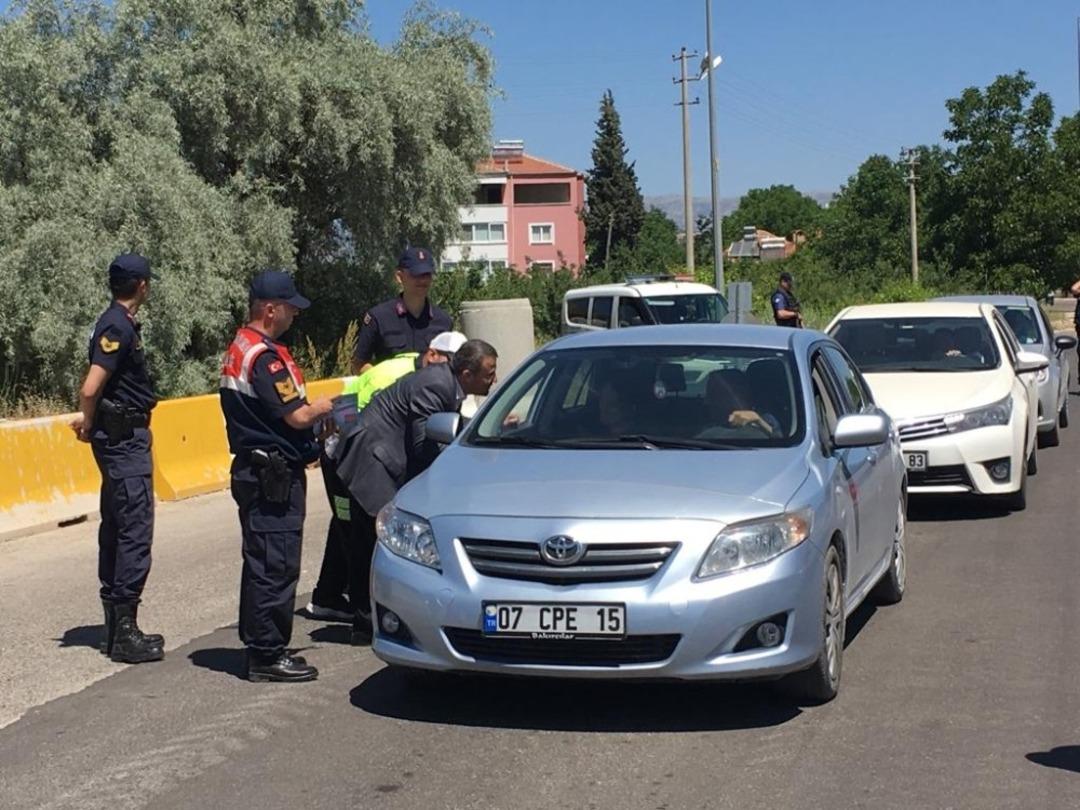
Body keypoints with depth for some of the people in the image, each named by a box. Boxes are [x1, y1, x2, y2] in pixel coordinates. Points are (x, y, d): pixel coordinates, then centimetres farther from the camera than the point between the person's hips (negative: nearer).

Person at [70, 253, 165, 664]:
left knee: (116, 528, 13)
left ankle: (115, 625, 21)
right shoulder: (118, 327, -17)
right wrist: (88, 422, -6)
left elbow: (94, 388, 16)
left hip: (120, 439, 10)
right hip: (125, 438, -10)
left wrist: (90, 423, 2)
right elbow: (90, 388, -24)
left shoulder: (118, 323, 14)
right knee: (135, 532, -9)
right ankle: (125, 633, -6)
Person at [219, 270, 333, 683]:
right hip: (273, 475, -11)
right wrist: (322, 407, -1)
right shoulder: (264, 357, -19)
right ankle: (267, 655, -1)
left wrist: (310, 411, 10)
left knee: (262, 564, 16)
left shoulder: (239, 349, 14)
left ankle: (261, 648, 24)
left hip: (253, 468, 11)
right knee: (275, 567, -5)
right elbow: (297, 417, -20)